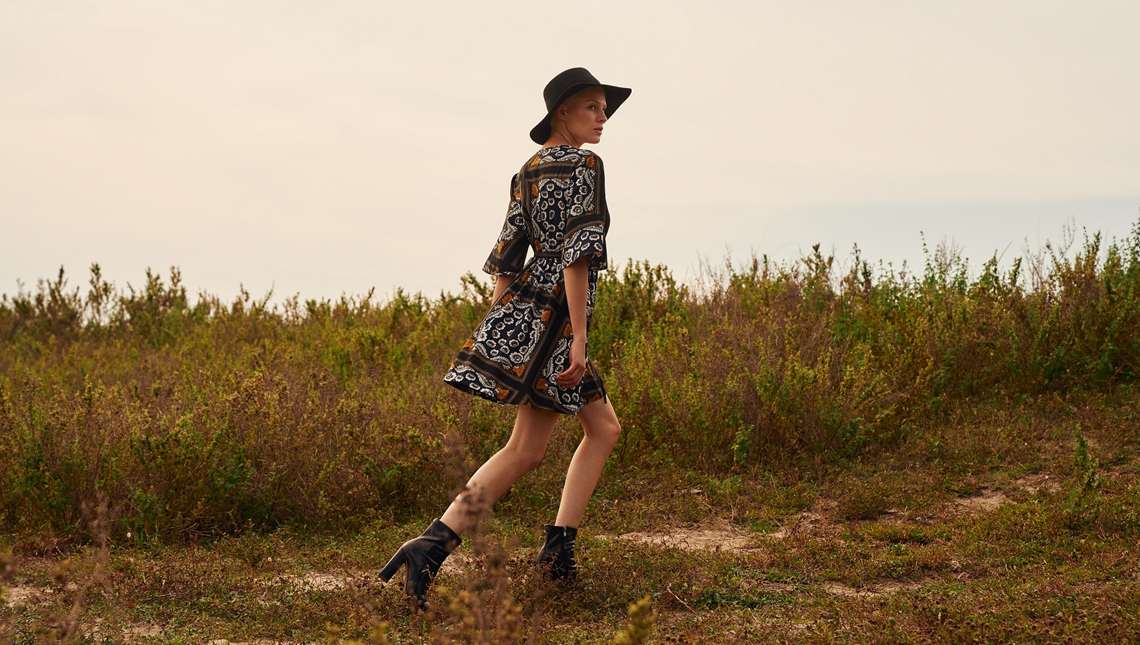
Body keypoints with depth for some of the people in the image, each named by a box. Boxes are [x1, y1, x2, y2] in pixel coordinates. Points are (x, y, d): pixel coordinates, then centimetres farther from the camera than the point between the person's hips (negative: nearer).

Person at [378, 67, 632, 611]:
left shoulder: (528, 171, 16)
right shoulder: (584, 166, -9)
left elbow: (505, 257, 14)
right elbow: (576, 254, -18)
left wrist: (498, 332, 16)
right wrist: (579, 336, -20)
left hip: (522, 307, 9)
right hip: (553, 316, -9)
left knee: (605, 428, 13)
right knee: (525, 450, -7)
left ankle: (559, 546, 6)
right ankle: (432, 546, -14)